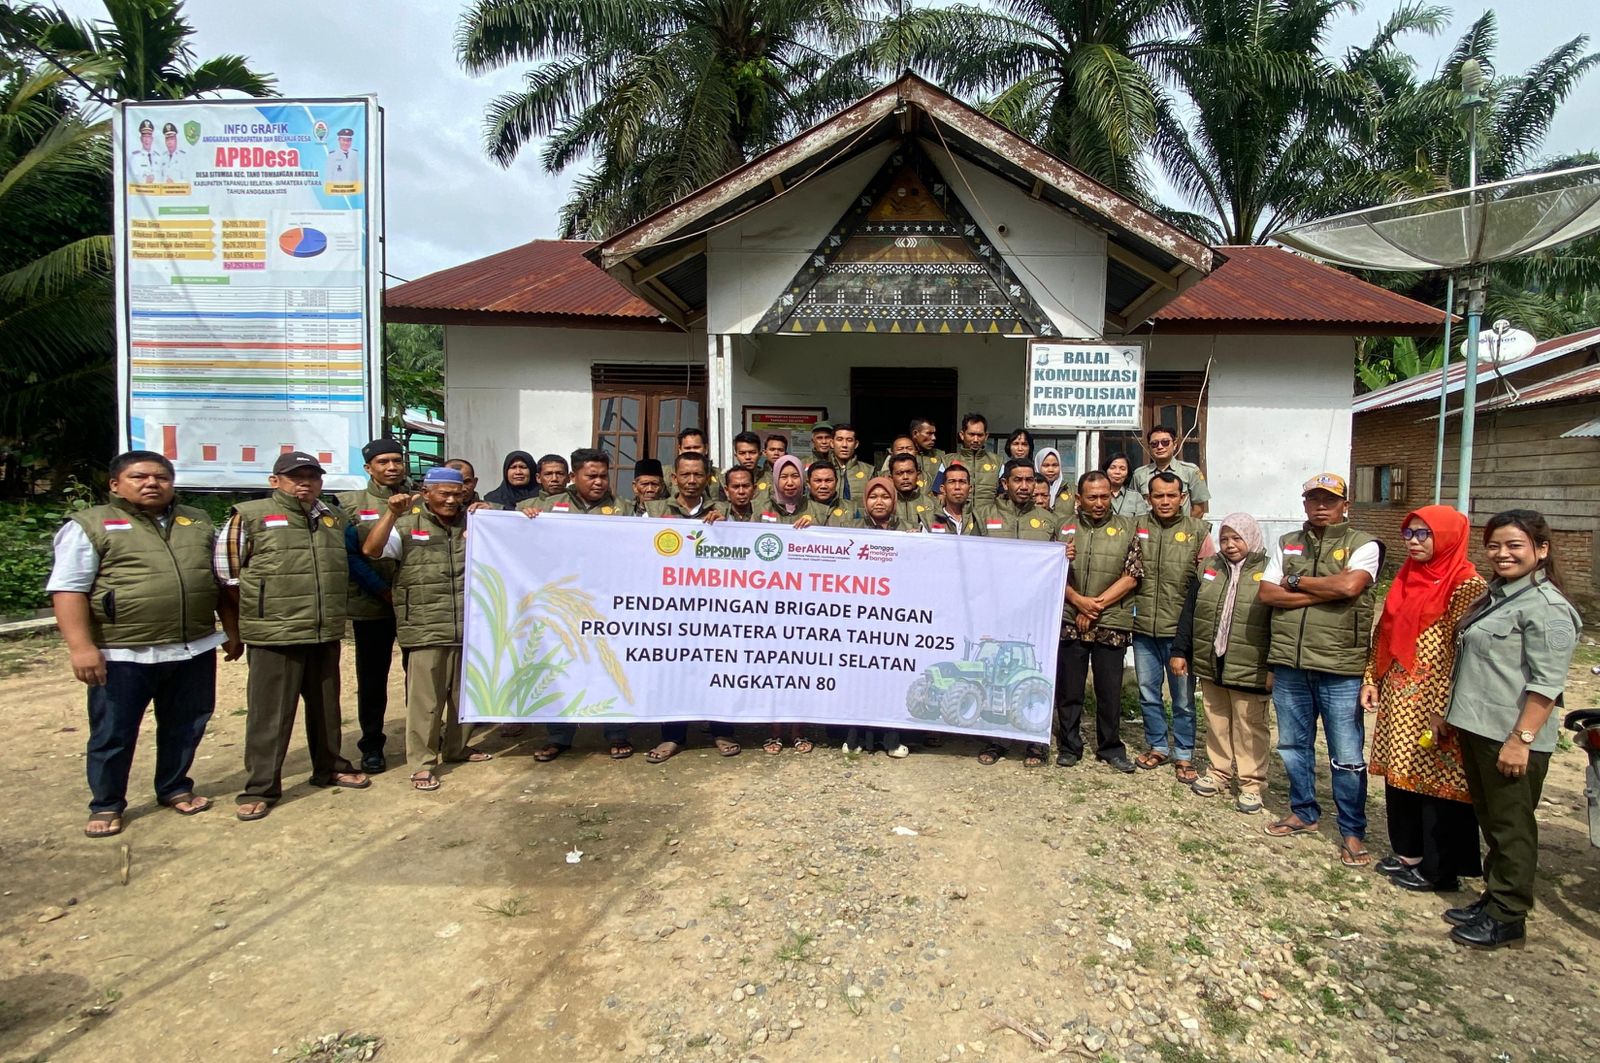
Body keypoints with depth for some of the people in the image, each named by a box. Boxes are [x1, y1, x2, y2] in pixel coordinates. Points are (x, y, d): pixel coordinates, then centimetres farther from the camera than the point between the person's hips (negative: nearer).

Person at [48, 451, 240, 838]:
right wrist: (80, 646, -18)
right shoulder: (90, 525, -3)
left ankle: (175, 788, 32)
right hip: (124, 654, -4)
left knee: (185, 727, 14)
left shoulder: (198, 522, 12)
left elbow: (222, 579, 18)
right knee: (113, 734, 7)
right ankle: (106, 805, 24)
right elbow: (68, 588, -9)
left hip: (195, 649, 4)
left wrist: (231, 631, 15)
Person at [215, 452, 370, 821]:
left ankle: (329, 767, 31)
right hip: (275, 636, -5)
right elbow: (225, 570, -1)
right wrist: (259, 608, 2)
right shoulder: (250, 517, -5)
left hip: (327, 634, 5)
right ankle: (260, 788, 11)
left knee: (326, 706, 16)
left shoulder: (336, 519, 11)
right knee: (269, 714, 1)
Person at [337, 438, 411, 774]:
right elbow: (347, 554, -2)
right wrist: (382, 590, -10)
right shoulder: (350, 503, 4)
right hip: (372, 605, -1)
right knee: (372, 676, 6)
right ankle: (372, 745, 18)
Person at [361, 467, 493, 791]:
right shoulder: (407, 524, 3)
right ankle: (422, 763, 9)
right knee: (425, 698, -2)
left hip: (468, 627, 4)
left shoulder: (471, 522, 12)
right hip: (425, 629, -4)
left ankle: (456, 748, 32)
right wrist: (391, 515, -17)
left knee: (464, 693, 15)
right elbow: (371, 550, -7)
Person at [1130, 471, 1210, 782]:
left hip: (1181, 629, -2)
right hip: (1144, 628, 2)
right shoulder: (1136, 528, 3)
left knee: (1183, 698, 6)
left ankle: (1183, 755, 21)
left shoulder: (1197, 531, 0)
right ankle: (1157, 746, 29)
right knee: (1148, 694, 13)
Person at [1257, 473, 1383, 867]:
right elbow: (1266, 594, 1)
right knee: (1293, 745, 15)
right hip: (1289, 664, 4)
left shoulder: (1363, 545, -1)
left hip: (1340, 669, -4)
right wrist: (1323, 593, -10)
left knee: (1347, 756, 2)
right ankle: (1303, 812, 32)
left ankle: (1352, 833, 17)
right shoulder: (1287, 544, 12)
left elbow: (1349, 586, -20)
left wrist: (1296, 581, -7)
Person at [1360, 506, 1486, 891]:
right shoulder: (1407, 578, 11)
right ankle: (1407, 851, 30)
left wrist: (1445, 709, -19)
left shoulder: (1467, 585, -12)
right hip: (1398, 698, 7)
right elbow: (1385, 633, 16)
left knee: (1437, 782, 3)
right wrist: (1371, 678, 10)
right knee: (1399, 774, 15)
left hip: (1434, 702, -7)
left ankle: (1438, 869, 17)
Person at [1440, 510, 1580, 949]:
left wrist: (1522, 738, -22)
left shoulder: (1545, 607, -14)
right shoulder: (1495, 596, 14)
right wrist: (1450, 713, 22)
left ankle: (1508, 916, 15)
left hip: (1513, 737, -9)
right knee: (1490, 819, 17)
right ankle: (1493, 896, 29)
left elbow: (1546, 683, -19)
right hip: (1478, 729, 9)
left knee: (1511, 826, 3)